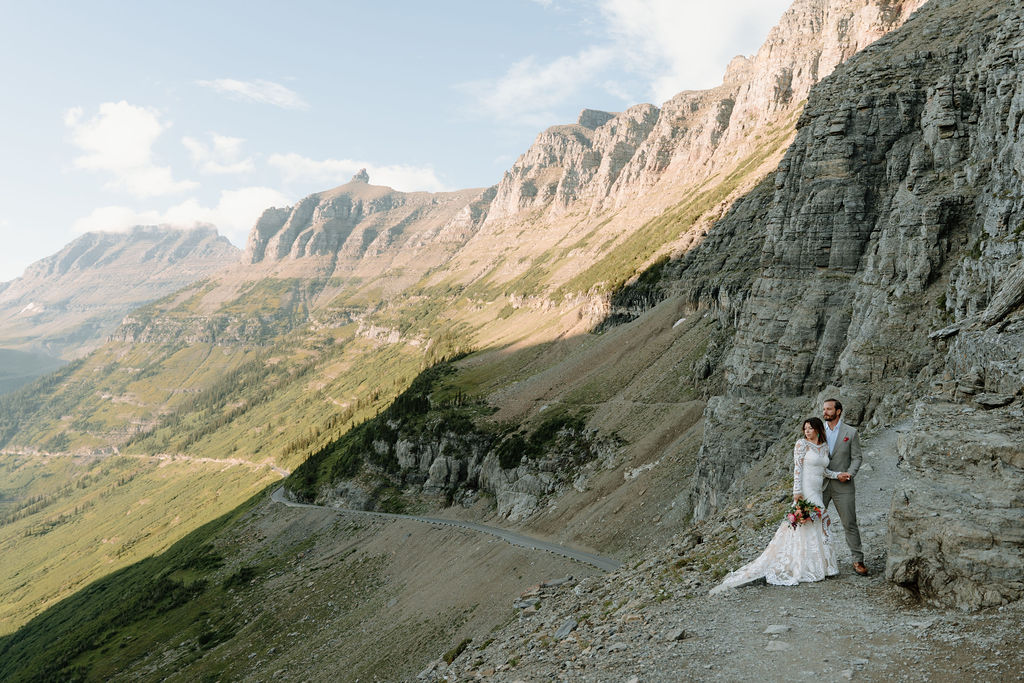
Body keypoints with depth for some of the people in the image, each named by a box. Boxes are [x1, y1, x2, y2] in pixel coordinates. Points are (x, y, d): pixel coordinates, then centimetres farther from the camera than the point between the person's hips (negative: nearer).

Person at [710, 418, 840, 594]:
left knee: (819, 524, 8)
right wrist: (797, 491, -18)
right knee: (805, 525, -7)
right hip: (805, 492, -7)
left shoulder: (825, 447, 12)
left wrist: (838, 475, 3)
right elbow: (797, 468, -12)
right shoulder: (801, 444, -7)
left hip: (817, 493, 7)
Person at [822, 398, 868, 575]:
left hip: (842, 486, -2)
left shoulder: (850, 432, 2)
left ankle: (858, 561, 10)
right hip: (820, 485, 2)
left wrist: (849, 474, -16)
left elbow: (857, 458, 1)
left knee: (850, 524, 1)